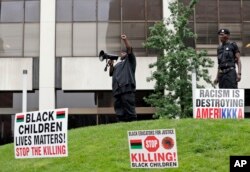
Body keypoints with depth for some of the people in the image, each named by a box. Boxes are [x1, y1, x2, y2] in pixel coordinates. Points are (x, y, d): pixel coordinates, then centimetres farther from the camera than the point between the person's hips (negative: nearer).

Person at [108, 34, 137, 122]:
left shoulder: (130, 60, 17)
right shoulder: (118, 64, 34)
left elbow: (129, 49, 0)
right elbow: (111, 74, 27)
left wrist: (125, 40, -14)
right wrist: (111, 66, 9)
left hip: (127, 88, -6)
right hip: (117, 90, 6)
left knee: (129, 110, -14)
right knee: (119, 111, 1)